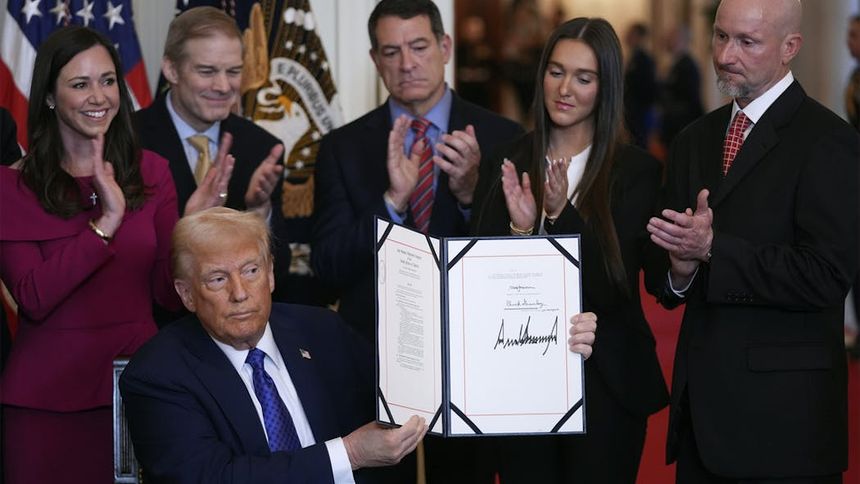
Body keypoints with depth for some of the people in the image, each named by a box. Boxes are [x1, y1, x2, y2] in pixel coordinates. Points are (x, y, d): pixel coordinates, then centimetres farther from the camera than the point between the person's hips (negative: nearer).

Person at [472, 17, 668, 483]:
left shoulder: (635, 170, -4)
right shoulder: (505, 164, 3)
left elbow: (612, 287, -11)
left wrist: (563, 215, -25)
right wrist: (519, 229, -20)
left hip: (604, 379, -2)